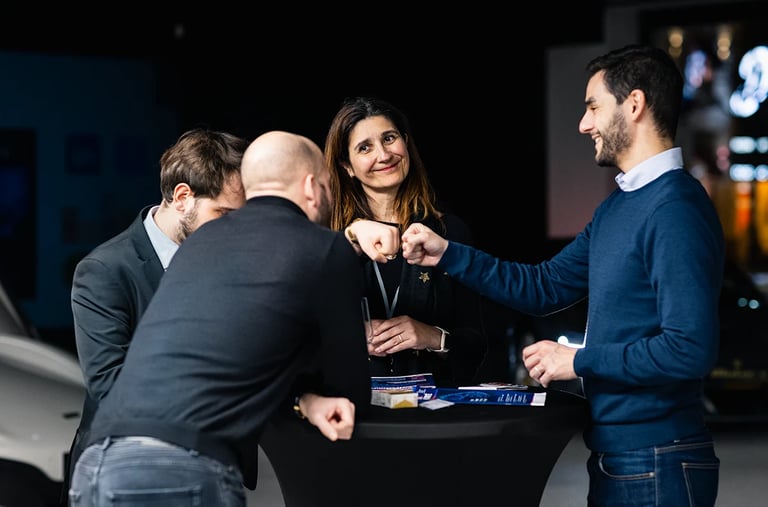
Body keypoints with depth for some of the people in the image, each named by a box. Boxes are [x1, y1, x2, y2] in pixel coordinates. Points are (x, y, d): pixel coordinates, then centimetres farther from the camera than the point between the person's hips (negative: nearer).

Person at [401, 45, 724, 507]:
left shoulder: (676, 209, -19)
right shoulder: (616, 208, 14)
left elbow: (690, 349, -26)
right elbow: (543, 287, 19)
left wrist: (579, 361, -18)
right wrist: (448, 255, 12)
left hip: (656, 466, -9)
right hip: (614, 456, 9)